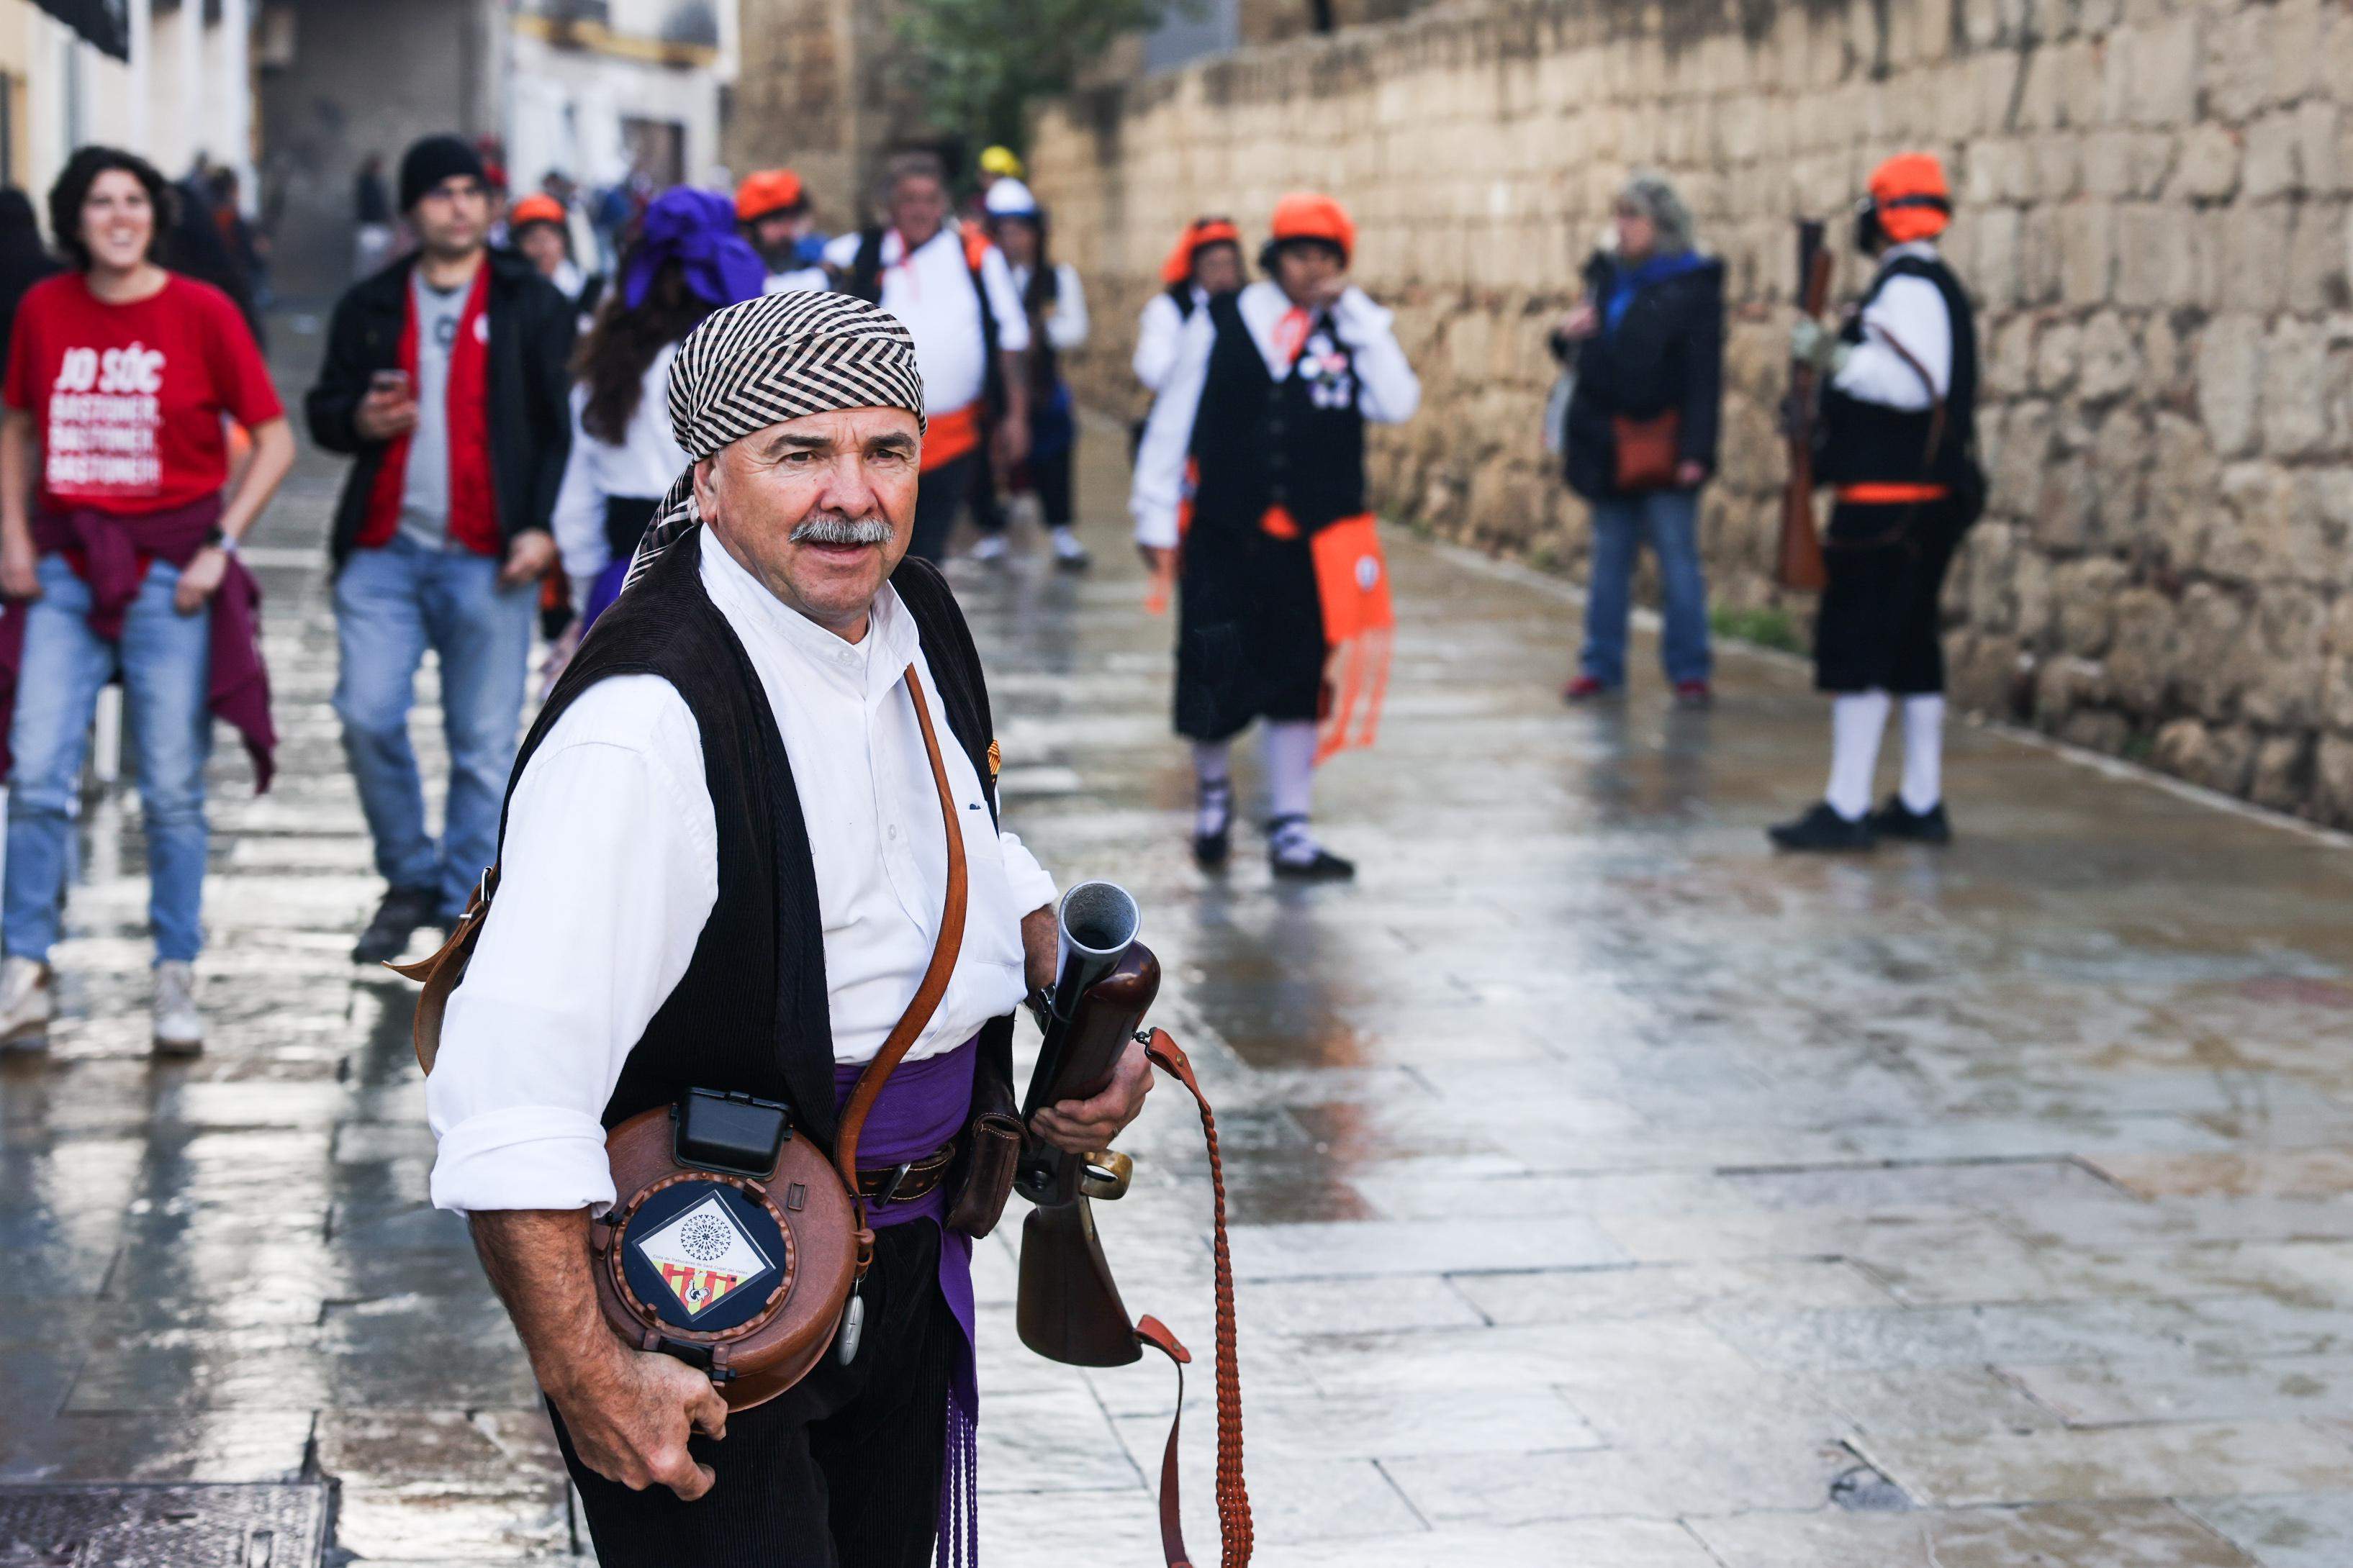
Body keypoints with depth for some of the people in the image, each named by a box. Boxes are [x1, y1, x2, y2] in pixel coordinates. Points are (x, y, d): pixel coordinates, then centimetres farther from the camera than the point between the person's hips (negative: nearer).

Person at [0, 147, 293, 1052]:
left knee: (172, 789, 2)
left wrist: (220, 546, -8)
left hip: (170, 570, -2)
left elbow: (274, 441, 0)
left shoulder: (201, 313, -4)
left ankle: (176, 980, 12)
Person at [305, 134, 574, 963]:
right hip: (384, 549, 3)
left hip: (488, 557, -3)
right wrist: (360, 419, -5)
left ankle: (468, 911, 8)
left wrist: (543, 527, -8)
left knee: (484, 742, -2)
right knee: (368, 718, -5)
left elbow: (564, 424, 3)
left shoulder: (530, 304, 5)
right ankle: (410, 880, 15)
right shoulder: (371, 306, 14)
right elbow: (325, 410, 19)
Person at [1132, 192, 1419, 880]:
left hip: (1315, 541, 1)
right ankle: (1213, 788, 28)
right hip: (1224, 538, -1)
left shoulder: (1354, 332, 5)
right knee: (1213, 679, -2)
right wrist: (1156, 517, 2)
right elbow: (1172, 420, 4)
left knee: (1298, 686, 6)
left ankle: (1290, 831, 16)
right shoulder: (1220, 323, 1)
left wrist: (1353, 310, -11)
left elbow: (1397, 404, -11)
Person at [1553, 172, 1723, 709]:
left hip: (1663, 446, -6)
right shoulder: (1606, 277, 13)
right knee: (1609, 556, 10)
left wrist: (1696, 449, -18)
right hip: (1609, 444, 6)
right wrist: (1566, 336, -2)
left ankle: (1688, 670, 4)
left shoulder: (1692, 286, -6)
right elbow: (1589, 358, 22)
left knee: (1678, 557, -2)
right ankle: (1601, 665, 16)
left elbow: (1704, 374, -12)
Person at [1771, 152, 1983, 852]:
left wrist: (1834, 355, -22)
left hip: (1890, 498, -10)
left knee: (1856, 646, -9)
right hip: (1926, 497, 10)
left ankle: (1845, 811, -9)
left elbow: (1915, 383, -27)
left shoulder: (1908, 287, -14)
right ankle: (1921, 805, 18)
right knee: (1911, 650, 14)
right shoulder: (1934, 284, 18)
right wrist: (1836, 358, 15)